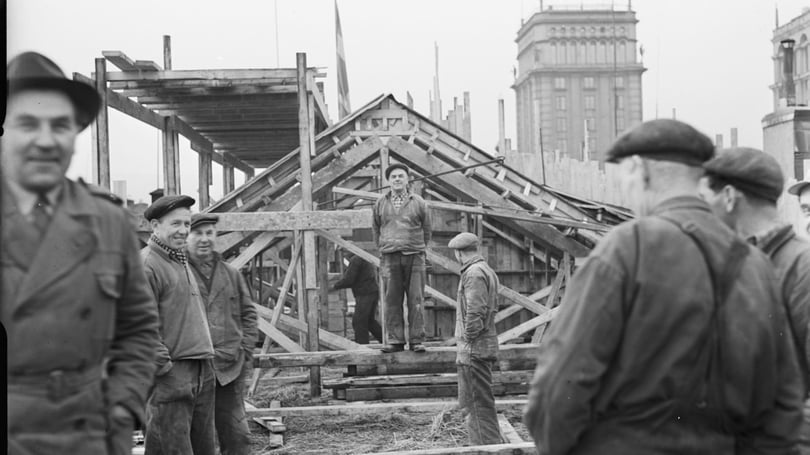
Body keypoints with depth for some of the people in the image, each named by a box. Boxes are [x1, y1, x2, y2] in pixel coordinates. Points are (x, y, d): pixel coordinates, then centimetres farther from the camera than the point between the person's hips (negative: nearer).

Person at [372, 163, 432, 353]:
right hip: (390, 258, 1)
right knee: (392, 300, -1)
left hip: (414, 257, -1)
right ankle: (395, 340, 3)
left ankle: (416, 340, 0)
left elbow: (426, 229, 15)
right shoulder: (380, 204, 10)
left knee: (416, 300, -3)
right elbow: (375, 228, 21)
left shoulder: (418, 202, 7)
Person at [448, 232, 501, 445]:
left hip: (474, 348, -10)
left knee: (479, 404, -5)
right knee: (467, 403, 18)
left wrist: (469, 338, -16)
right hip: (485, 346, 10)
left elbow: (475, 311, -23)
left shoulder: (474, 273, -15)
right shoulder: (487, 270, 17)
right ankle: (484, 444, 24)